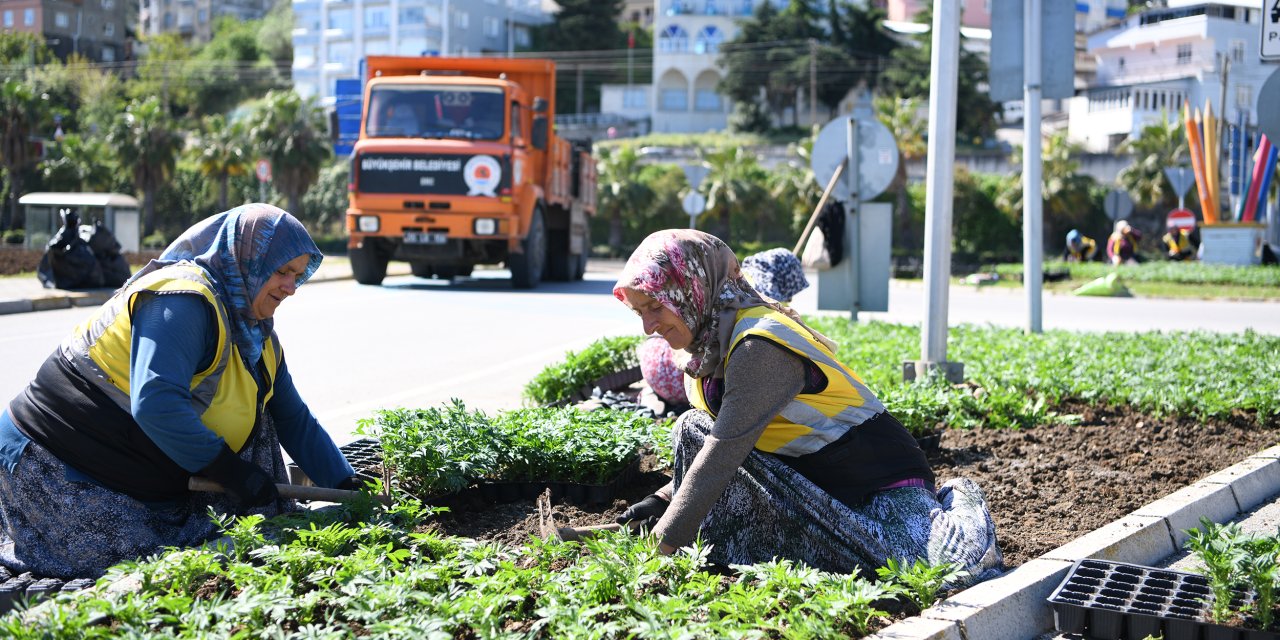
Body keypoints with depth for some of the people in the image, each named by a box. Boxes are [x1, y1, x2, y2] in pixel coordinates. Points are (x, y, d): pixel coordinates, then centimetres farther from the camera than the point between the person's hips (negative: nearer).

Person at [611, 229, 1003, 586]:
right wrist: (665, 498, 0)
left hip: (882, 482, -8)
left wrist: (662, 547, -26)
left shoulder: (760, 346, -23)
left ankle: (955, 507, 3)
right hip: (813, 484, 8)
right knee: (693, 427, -10)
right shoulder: (708, 345, 6)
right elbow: (715, 450, 14)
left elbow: (722, 455, -27)